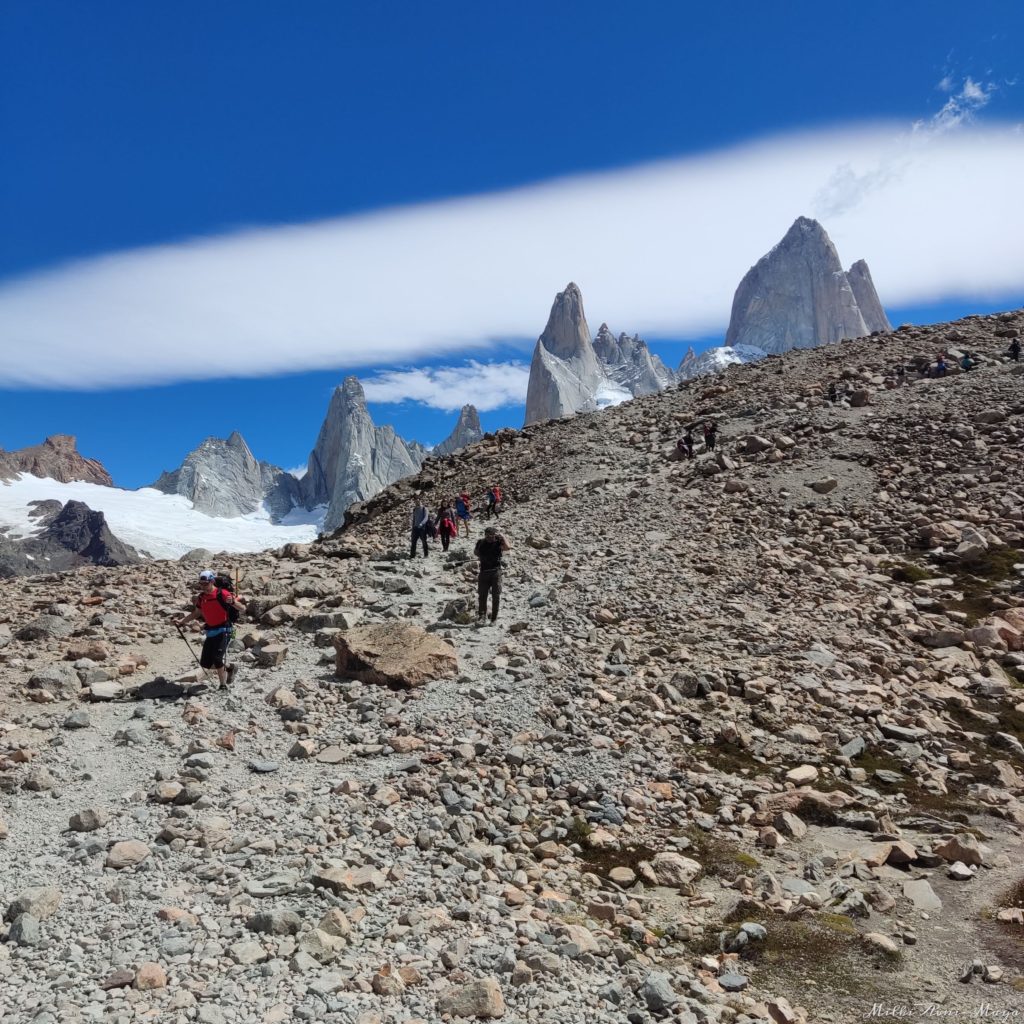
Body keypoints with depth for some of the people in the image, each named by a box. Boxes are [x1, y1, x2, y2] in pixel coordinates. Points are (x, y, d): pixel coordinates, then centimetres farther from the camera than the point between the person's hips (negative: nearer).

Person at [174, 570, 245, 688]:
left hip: (224, 631, -7)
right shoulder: (201, 597, 6)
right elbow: (196, 613, 25)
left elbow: (242, 609, -17)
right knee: (205, 663, 5)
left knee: (217, 659, -18)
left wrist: (233, 602, -36)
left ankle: (223, 686, 2)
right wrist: (181, 621, 19)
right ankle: (229, 668, 29)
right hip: (210, 632, 7)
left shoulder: (222, 594, -14)